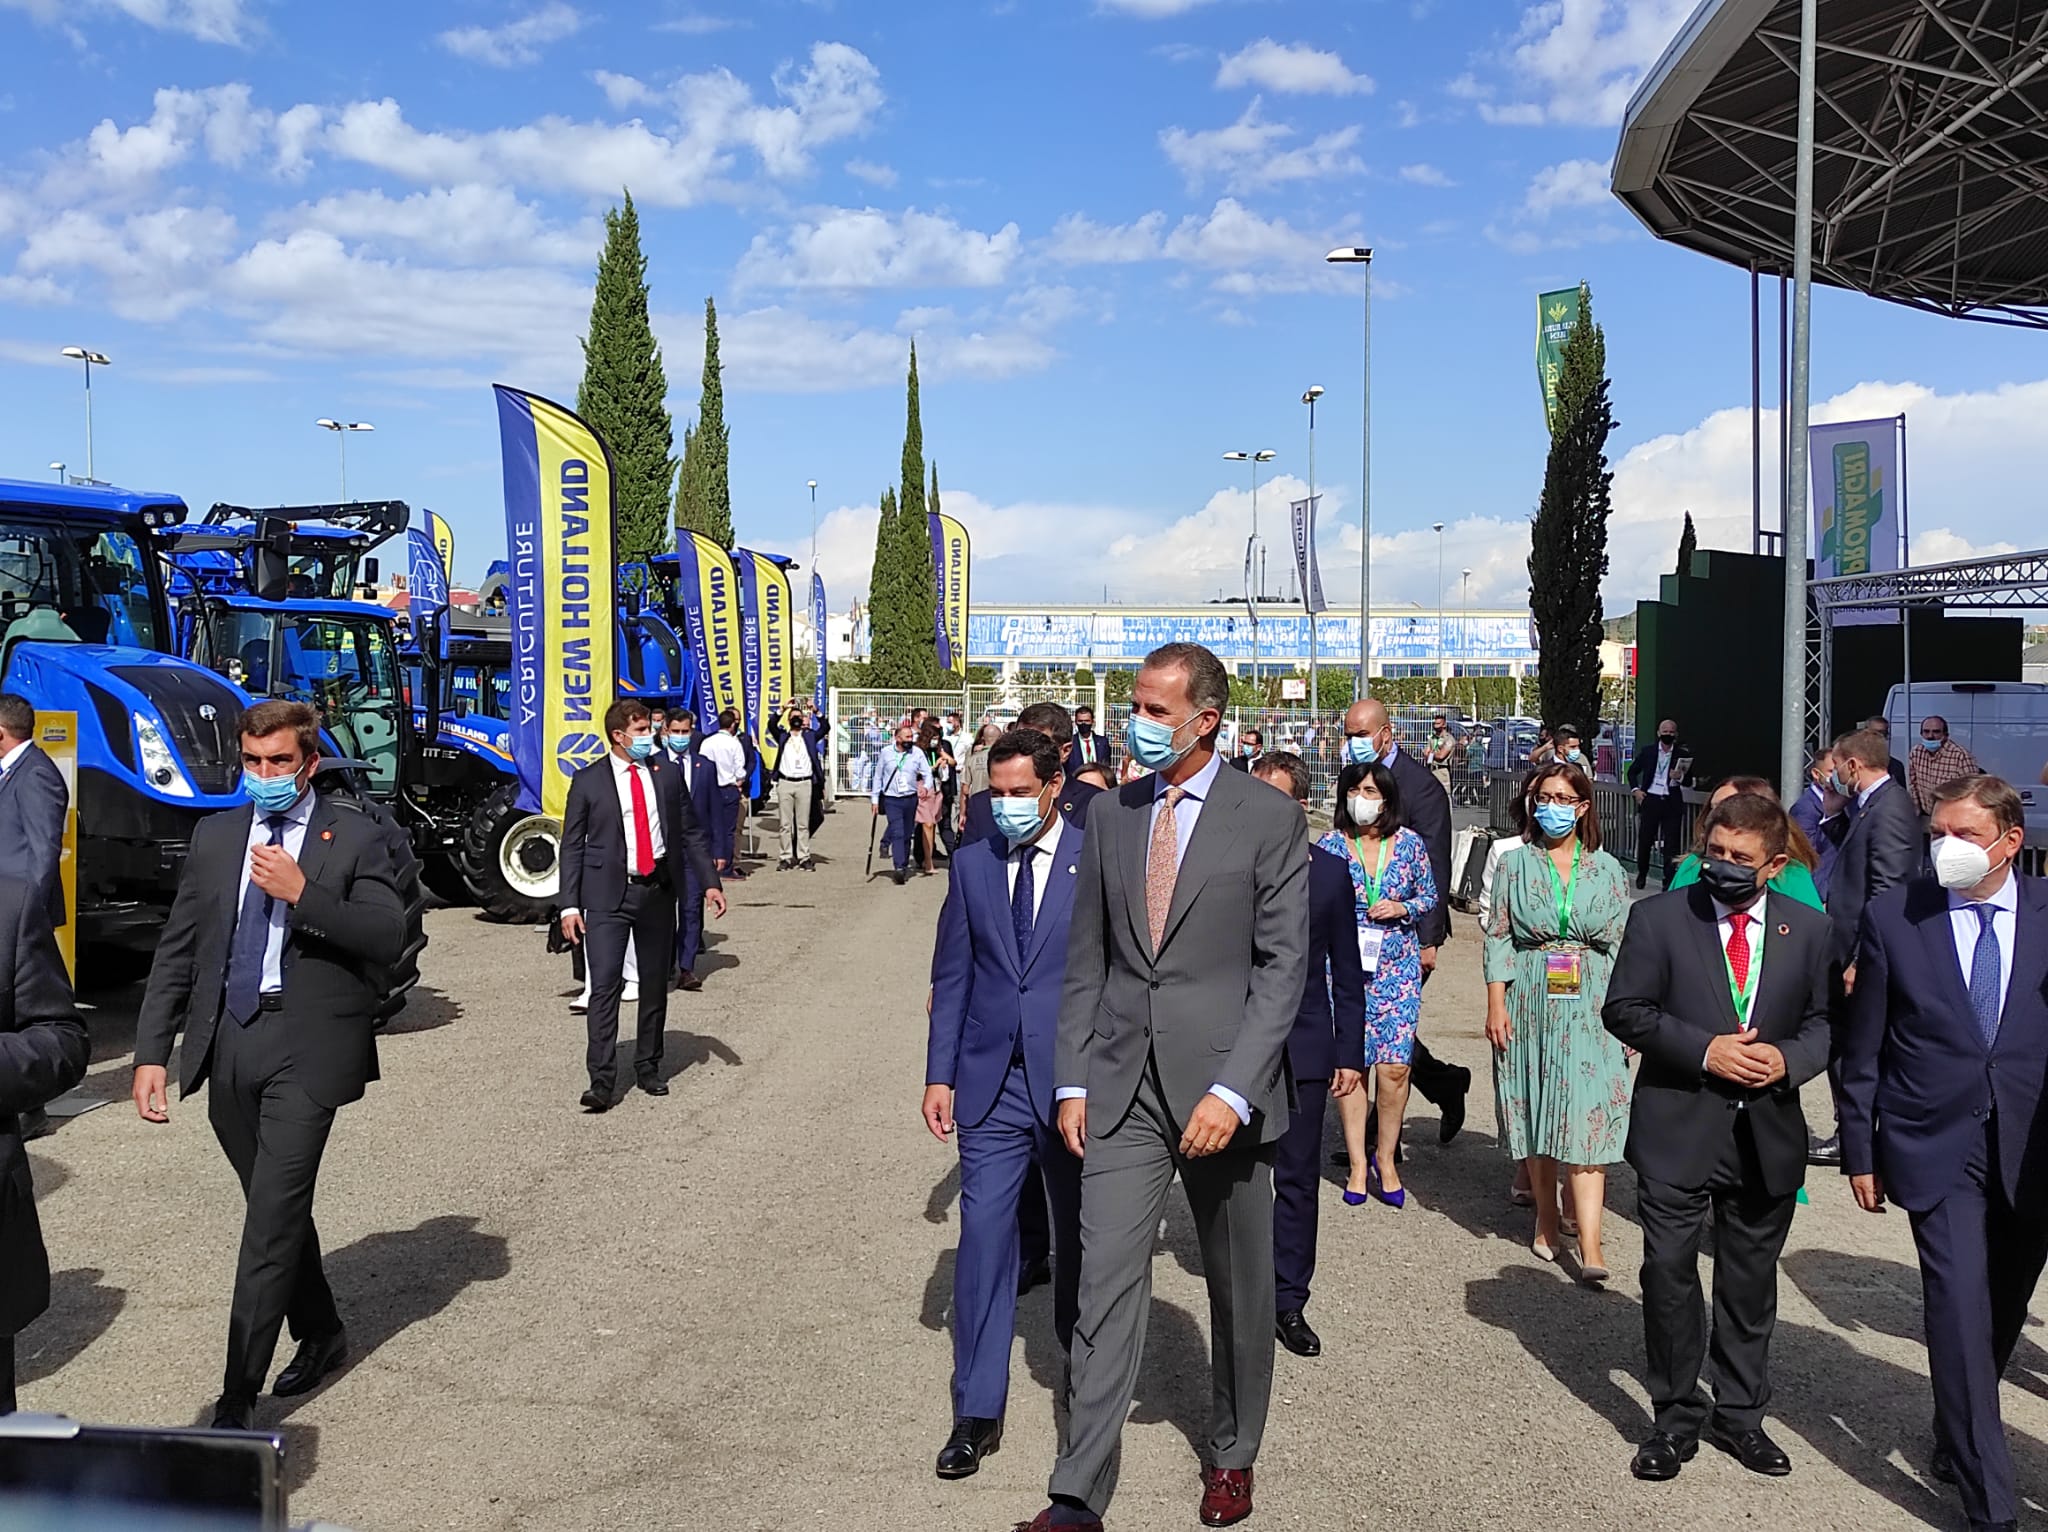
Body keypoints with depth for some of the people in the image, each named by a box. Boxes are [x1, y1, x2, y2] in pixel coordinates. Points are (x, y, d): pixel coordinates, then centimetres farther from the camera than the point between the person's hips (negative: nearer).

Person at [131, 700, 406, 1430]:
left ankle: (237, 1397, -3)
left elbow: (390, 938, -11)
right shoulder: (214, 836, 11)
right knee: (276, 1208, 16)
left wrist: (302, 893, -20)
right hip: (227, 1041, 5)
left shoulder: (354, 837, -2)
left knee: (273, 1217, -7)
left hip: (306, 1047, -5)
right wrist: (151, 1051, 4)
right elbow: (176, 950, 10)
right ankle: (321, 1334, 36)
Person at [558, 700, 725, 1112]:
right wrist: (570, 905, -7)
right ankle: (602, 1080, -8)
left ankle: (648, 1068, 25)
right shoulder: (588, 781, -1)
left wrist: (710, 882, 3)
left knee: (655, 984, 11)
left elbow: (691, 833, 11)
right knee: (605, 984, -10)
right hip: (608, 895, -3)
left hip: (658, 891, 3)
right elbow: (572, 846, 0)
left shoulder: (667, 775, 7)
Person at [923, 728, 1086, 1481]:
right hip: (991, 1081, 2)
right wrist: (940, 1074, 3)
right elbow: (951, 977, 7)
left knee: (1079, 1236, 13)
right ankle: (977, 1412, 9)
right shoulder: (972, 864, 5)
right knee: (983, 1237, -1)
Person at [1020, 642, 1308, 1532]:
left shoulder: (1268, 819, -6)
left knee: (1240, 1288, 13)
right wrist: (1073, 1082, 4)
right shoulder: (1110, 815, 7)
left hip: (1221, 1087, -2)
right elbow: (1086, 960, 10)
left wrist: (1234, 1092, -17)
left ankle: (1231, 1456, 35)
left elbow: (1283, 967, -9)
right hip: (1122, 1086, 3)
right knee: (1106, 1282, -1)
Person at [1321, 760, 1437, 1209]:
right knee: (1349, 1063, -1)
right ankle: (1358, 1163, 11)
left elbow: (1429, 895, 12)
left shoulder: (1410, 843, 2)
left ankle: (1385, 1159, 14)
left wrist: (1403, 908, -6)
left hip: (1398, 968, 0)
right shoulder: (1330, 845, -1)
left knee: (1394, 1067, -4)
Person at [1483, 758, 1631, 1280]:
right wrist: (1496, 1003, -5)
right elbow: (1499, 935, 3)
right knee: (1535, 1114, 6)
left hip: (1590, 1006, -1)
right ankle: (1546, 1220, 22)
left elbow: (1622, 944, 6)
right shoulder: (1515, 864, 6)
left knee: (1587, 1117, -9)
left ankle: (1590, 1244, -13)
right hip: (1530, 1002, 1)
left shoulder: (1607, 870, 7)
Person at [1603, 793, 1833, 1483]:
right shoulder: (1658, 916, -5)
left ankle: (1740, 1415, 31)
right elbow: (1624, 1009, -7)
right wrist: (1704, 1051, -17)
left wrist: (1789, 1058, -13)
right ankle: (1676, 1418, 20)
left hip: (1768, 1136, 2)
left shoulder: (1808, 928, 3)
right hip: (1677, 1132, -2)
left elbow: (1827, 1020, 8)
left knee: (1751, 1282, 14)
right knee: (1669, 1276, 3)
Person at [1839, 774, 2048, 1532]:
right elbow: (1862, 1046, 1)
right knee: (1962, 1311, -8)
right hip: (1939, 1146, -2)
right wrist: (1860, 1149, 1)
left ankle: (1960, 1439, 39)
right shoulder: (1892, 916, -4)